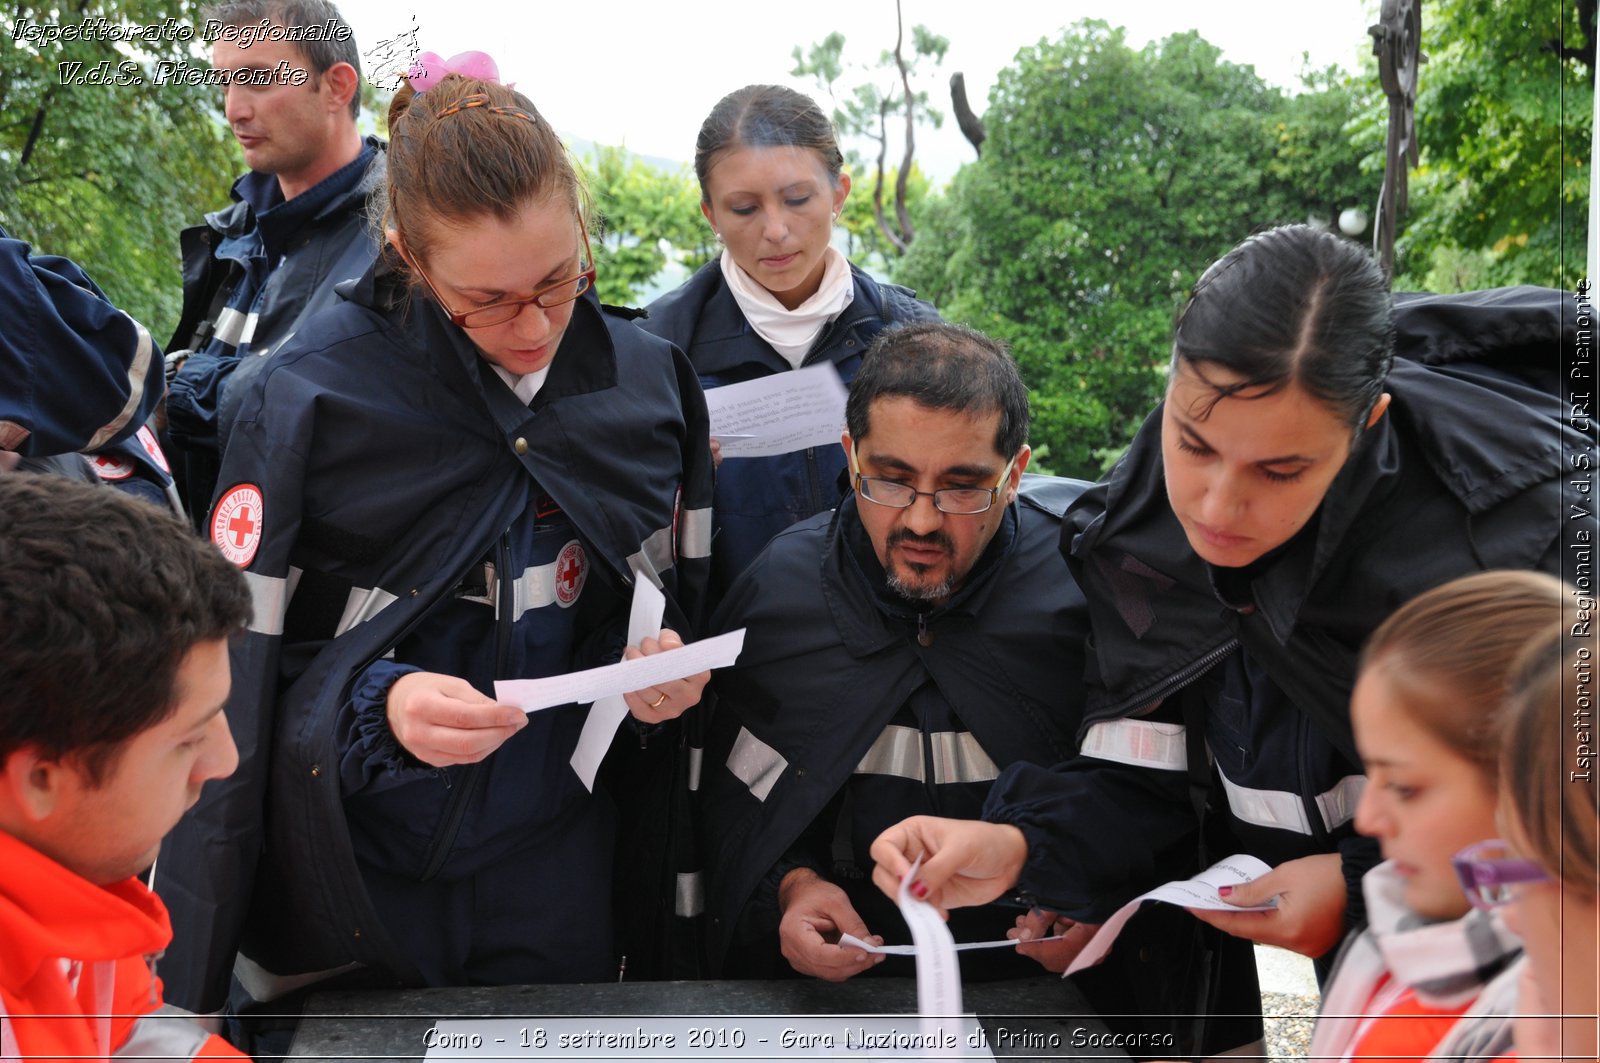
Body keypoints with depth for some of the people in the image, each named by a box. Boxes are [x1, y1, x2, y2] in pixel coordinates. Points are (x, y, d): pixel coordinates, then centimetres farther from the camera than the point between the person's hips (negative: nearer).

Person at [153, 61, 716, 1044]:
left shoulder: (649, 380, -3)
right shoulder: (314, 392, -14)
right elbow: (233, 673, -10)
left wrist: (665, 667, -10)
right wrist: (377, 706, -27)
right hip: (352, 882, -3)